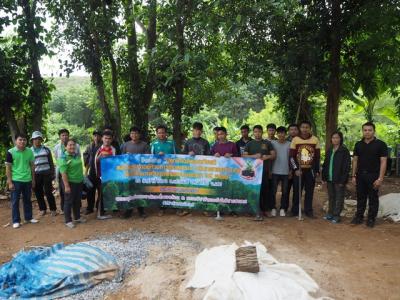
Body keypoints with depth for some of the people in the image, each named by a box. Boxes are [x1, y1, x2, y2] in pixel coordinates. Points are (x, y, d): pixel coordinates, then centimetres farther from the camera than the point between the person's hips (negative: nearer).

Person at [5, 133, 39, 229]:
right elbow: (8, 168, -6)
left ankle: (28, 217, 25)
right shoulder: (10, 152, -8)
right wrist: (10, 182, -9)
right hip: (16, 181, -3)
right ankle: (16, 221, 14)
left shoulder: (30, 152, 2)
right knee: (15, 201, 5)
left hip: (27, 180, 3)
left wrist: (33, 179, 8)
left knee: (27, 200, 13)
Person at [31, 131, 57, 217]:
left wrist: (53, 173, 4)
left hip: (46, 173, -1)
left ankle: (53, 209, 9)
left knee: (48, 192, -2)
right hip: (36, 175, 2)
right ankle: (42, 209, 21)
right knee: (38, 193, 7)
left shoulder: (46, 149, 6)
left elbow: (51, 162, 8)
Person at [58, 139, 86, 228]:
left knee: (77, 201, 17)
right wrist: (66, 186, -23)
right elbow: (63, 173, -20)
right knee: (69, 201, 3)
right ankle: (68, 221, 13)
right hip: (70, 182, -7)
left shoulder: (77, 155, 6)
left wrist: (82, 179, 17)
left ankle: (77, 217, 30)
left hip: (79, 182, 7)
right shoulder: (63, 157, -16)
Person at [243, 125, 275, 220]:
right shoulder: (249, 144, 10)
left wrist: (267, 156, -12)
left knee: (265, 190, 2)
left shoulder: (267, 143, 10)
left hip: (265, 170, 1)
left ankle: (264, 209, 16)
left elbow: (273, 155, 9)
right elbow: (244, 156, 4)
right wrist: (254, 156, -11)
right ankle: (258, 211, -1)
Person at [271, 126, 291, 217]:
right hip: (275, 171, -1)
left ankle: (282, 209, 17)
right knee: (273, 191, 1)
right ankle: (273, 208, 13)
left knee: (285, 191, 5)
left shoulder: (289, 144, 3)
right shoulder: (272, 143, 1)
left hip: (285, 172, 1)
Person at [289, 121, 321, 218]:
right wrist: (296, 169, -12)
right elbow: (292, 157, -3)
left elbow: (317, 157, 5)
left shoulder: (315, 139, 0)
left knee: (310, 191, 7)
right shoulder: (295, 139, -3)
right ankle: (294, 210, 13)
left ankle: (309, 211, 17)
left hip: (310, 170, 1)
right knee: (297, 191, 3)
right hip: (298, 170, -1)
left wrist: (317, 170, 1)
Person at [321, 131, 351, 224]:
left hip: (339, 180, -6)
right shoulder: (329, 150, 11)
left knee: (339, 198, 3)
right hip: (329, 179, 6)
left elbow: (347, 166, -12)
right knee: (331, 197, 14)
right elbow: (325, 164, 15)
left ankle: (336, 215, 10)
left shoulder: (344, 151, -8)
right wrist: (324, 177, 8)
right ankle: (330, 213, 24)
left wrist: (343, 180, -16)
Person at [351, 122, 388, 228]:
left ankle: (371, 219, 16)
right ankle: (359, 217, 21)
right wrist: (354, 176, 6)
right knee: (361, 198, 11)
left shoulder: (381, 144, -4)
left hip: (373, 176, -3)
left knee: (373, 198, 5)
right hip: (360, 175, 4)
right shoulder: (358, 144, 8)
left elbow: (383, 162, -7)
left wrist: (380, 178, -13)